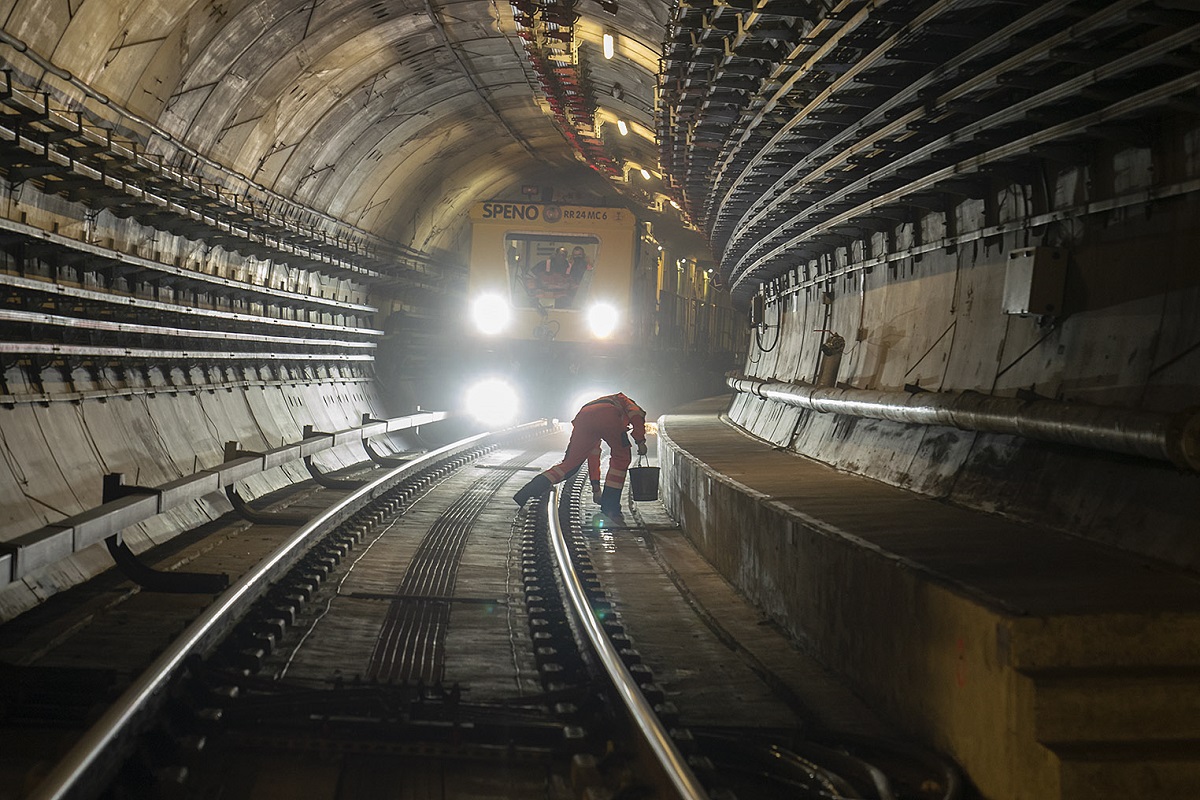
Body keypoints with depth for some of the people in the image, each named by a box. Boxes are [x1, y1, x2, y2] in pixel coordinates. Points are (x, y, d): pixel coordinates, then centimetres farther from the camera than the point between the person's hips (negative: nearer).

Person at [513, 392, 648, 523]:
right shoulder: (620, 399, 41)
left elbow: (593, 454, 47)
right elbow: (636, 413, 13)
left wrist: (595, 485, 48)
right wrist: (640, 441, 11)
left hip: (582, 419, 4)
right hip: (609, 417, -4)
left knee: (569, 464, 11)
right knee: (620, 459, 16)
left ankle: (525, 493, 1)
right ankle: (610, 510, 10)